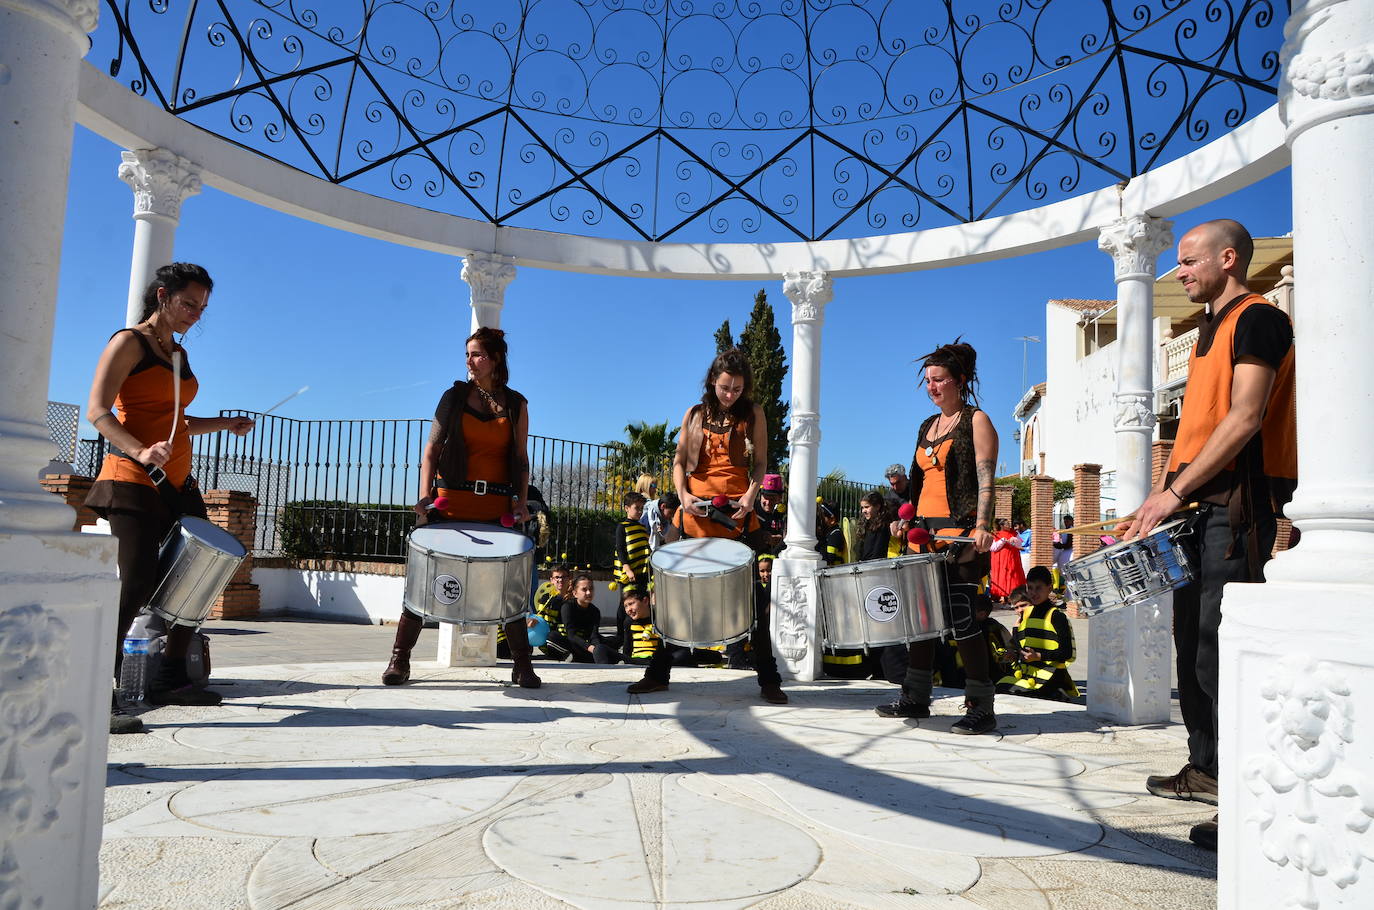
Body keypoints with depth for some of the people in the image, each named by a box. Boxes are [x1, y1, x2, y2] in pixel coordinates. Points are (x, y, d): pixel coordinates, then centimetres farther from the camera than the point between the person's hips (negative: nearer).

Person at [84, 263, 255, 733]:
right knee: (136, 581, -17)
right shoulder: (129, 343, -4)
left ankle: (170, 679, 21)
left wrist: (225, 424, 12)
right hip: (133, 479, -8)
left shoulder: (179, 353, 18)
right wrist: (141, 451, -30)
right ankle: (99, 698, -11)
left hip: (177, 483, 8)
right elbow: (97, 411, -15)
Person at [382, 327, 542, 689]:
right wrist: (425, 494, -9)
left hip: (497, 506, 0)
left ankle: (522, 665, 12)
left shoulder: (516, 405, 8)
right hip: (452, 499, 0)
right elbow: (432, 449, 3)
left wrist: (521, 502, -4)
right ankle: (399, 659, 11)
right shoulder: (454, 396, 7)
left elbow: (521, 459, 9)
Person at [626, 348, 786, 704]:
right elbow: (679, 461, 9)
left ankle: (768, 680, 9)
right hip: (697, 513, 1)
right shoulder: (695, 415, 10)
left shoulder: (753, 415, 7)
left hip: (738, 513, -1)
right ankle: (658, 673, 16)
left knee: (752, 595, 0)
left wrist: (751, 496, -12)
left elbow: (759, 463, 5)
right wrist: (683, 495, -9)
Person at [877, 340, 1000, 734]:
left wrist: (982, 527, -21)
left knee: (960, 615, -10)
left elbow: (985, 479, -11)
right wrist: (908, 519, 13)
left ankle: (981, 708, -1)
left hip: (960, 532, -7)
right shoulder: (928, 426, 19)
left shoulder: (975, 421, -2)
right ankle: (915, 698, 18)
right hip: (926, 532, 7)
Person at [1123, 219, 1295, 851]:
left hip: (1237, 505, -9)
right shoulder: (1208, 333, 22)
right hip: (1197, 508, 10)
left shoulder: (1257, 319, -6)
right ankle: (1206, 769, 26)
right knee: (1192, 644, 14)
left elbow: (1244, 419, -17)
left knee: (1219, 656, -12)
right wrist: (1154, 502, 12)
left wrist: (1173, 494, -20)